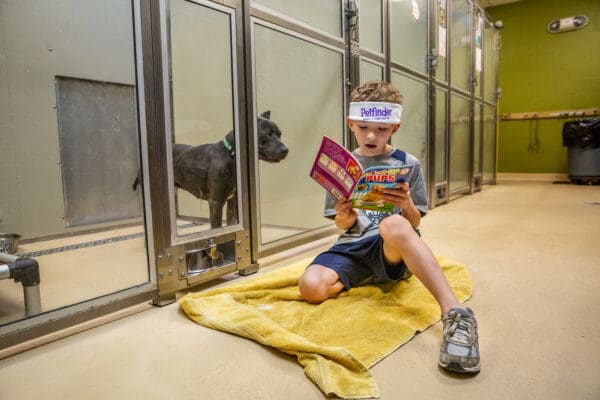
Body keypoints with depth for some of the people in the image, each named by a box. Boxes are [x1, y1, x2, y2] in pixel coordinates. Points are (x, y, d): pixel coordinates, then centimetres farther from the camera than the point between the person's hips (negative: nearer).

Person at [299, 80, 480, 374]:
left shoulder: (407, 164, 5)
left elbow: (414, 224, 4)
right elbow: (341, 225, 11)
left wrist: (407, 205, -19)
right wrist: (345, 218, -14)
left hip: (394, 249, -3)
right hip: (353, 247, 3)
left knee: (393, 224, -40)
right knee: (311, 286, -28)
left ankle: (454, 312, -39)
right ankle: (372, 280, -1)